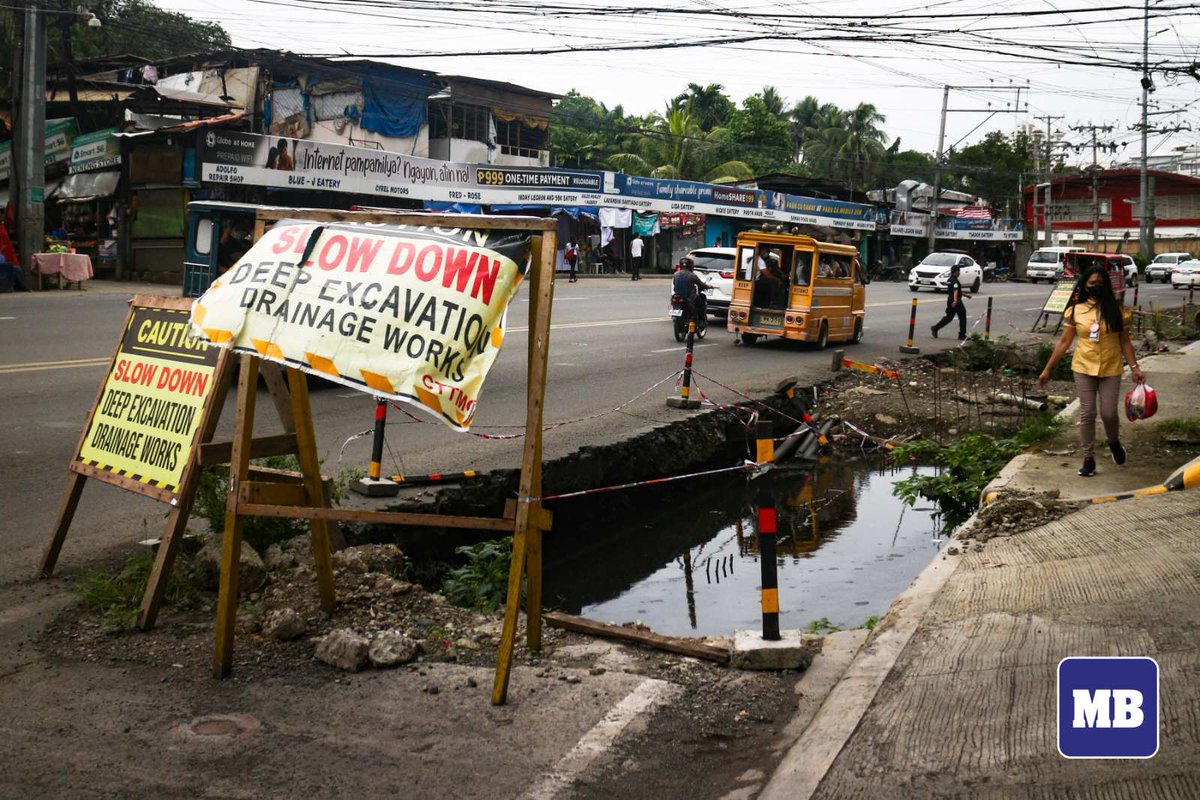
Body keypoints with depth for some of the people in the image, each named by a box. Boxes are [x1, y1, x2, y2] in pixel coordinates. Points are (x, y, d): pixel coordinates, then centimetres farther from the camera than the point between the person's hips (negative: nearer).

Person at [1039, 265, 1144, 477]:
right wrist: (1048, 368, 0)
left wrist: (1134, 367, -5)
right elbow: (1064, 342, 2)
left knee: (1109, 413, 0)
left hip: (1110, 369, 0)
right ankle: (1088, 458, 13)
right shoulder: (1076, 310, -2)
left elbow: (1125, 342, 4)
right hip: (1084, 369, 0)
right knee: (1087, 414, 2)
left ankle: (1114, 442, 33)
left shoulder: (1117, 310, -1)